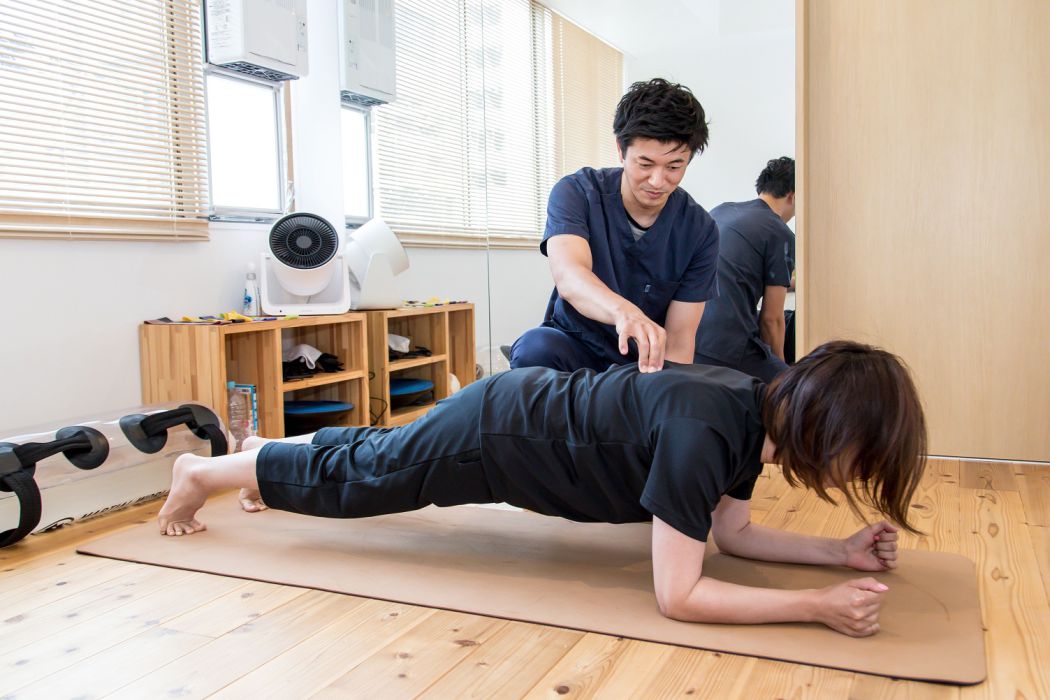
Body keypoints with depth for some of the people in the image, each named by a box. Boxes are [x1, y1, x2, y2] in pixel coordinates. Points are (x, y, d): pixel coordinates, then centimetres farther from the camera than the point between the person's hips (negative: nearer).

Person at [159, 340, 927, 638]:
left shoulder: (756, 412, -7)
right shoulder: (703, 431, -35)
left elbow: (733, 531, 5)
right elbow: (678, 594, -33)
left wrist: (841, 551, -4)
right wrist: (819, 605, -33)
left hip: (530, 412, 8)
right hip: (495, 435, -8)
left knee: (371, 459, 29)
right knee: (347, 479, 14)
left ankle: (270, 457, 54)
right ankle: (203, 472, 37)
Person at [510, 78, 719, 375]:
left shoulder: (699, 230, -11)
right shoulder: (576, 192, -15)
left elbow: (680, 336, -12)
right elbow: (568, 276, -35)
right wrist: (623, 311, -56)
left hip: (647, 363, 1)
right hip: (573, 348, -1)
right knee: (536, 348, -32)